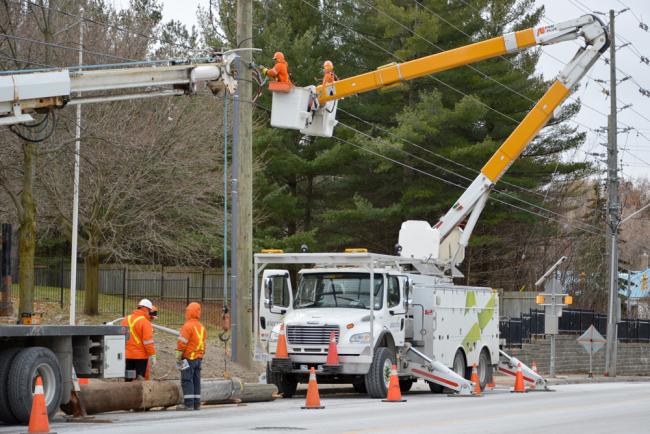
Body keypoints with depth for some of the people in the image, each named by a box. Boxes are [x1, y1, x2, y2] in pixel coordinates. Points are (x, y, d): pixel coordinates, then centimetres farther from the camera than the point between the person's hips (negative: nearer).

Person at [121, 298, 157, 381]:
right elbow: (148, 341, -18)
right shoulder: (145, 322, -14)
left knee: (128, 379, 11)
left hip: (127, 356, 6)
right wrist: (152, 356, -14)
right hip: (141, 356, -6)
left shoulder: (126, 320, 7)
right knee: (140, 378, 0)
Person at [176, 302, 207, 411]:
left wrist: (178, 357, -11)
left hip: (189, 358, -8)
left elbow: (182, 343, -15)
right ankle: (196, 403, 11)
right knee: (196, 380, 10)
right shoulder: (202, 327, 12)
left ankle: (188, 403, -10)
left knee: (187, 381, -6)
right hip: (199, 357, 8)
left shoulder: (188, 326, -13)